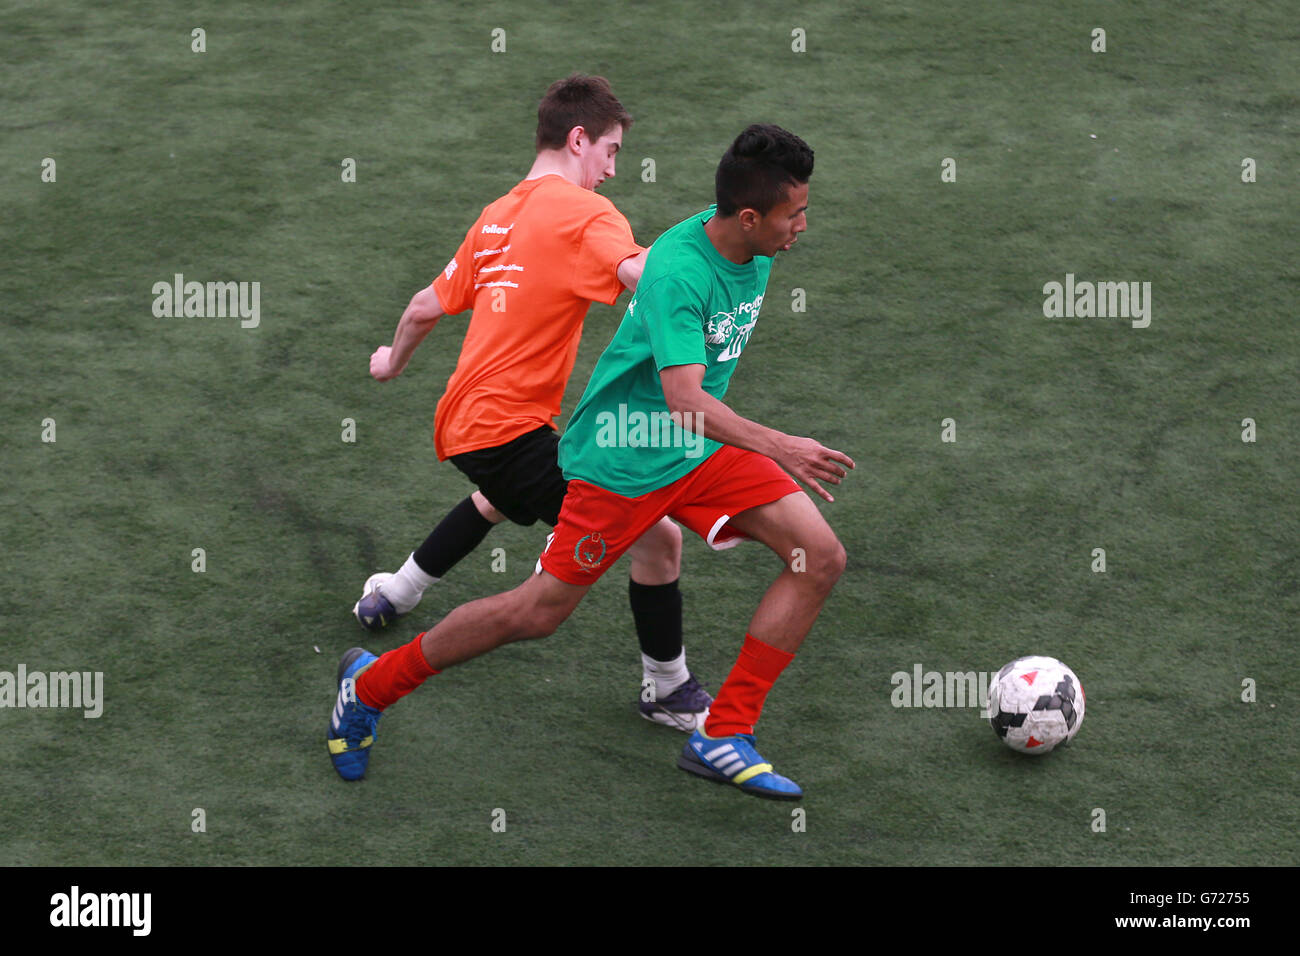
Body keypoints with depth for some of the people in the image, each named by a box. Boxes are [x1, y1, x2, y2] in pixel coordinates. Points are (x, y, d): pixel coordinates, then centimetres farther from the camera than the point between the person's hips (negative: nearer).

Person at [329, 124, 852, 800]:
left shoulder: (754, 250, -1)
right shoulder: (677, 270, -28)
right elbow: (684, 400, -38)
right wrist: (778, 446, -48)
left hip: (703, 448, 8)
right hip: (622, 458, -8)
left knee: (821, 557, -7)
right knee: (539, 611, -1)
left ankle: (723, 737, -3)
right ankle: (369, 683, 20)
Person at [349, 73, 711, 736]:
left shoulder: (497, 215, 14)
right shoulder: (582, 212, -11)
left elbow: (427, 307, 25)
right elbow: (644, 274, -31)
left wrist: (394, 360, 41)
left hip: (464, 420, 9)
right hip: (512, 428, -9)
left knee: (498, 498, 43)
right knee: (656, 537, -8)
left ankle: (392, 596, 57)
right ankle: (667, 691, 5)